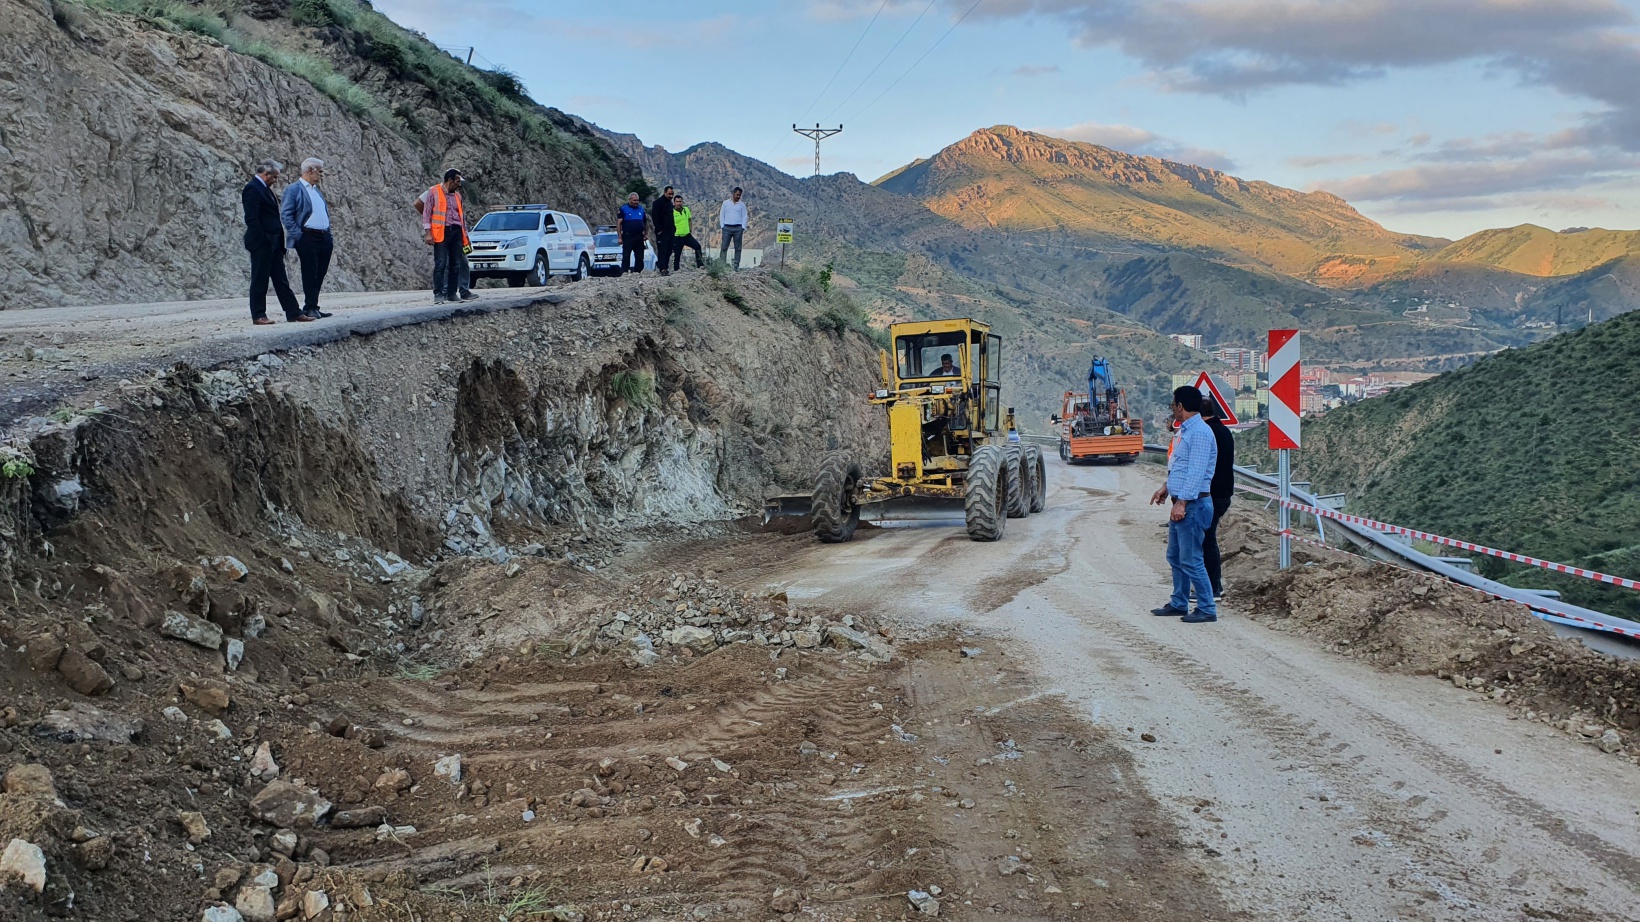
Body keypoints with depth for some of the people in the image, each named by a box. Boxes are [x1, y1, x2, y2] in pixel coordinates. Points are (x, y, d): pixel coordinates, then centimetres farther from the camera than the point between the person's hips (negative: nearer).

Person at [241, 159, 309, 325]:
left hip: (273, 244, 9)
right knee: (260, 281, -2)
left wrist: (280, 242, 15)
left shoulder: (264, 188, 17)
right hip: (261, 243, -9)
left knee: (281, 280, 9)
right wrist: (262, 241, -19)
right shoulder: (252, 189, -12)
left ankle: (294, 313, 10)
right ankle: (258, 316, 4)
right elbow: (251, 219, -18)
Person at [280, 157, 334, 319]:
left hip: (324, 238, 8)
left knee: (320, 275, 7)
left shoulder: (317, 190, 21)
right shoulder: (293, 189, -4)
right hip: (307, 238, -8)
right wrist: (298, 235, -16)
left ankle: (312, 308, 14)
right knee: (310, 274, -5)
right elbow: (285, 215, -10)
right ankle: (310, 308, 1)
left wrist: (330, 236, 15)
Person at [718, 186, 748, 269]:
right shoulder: (726, 203, 7)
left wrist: (743, 228, -3)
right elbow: (721, 215, 8)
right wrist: (722, 226, -1)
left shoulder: (742, 205, 9)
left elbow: (744, 216, 8)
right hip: (727, 228, -1)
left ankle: (736, 266, 5)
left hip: (738, 228, 1)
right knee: (724, 247, -5)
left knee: (738, 248, 1)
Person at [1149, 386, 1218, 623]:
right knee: (1175, 557, 16)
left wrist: (1181, 502, -25)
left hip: (1192, 504, -11)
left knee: (1190, 560, -7)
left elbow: (1197, 472, -23)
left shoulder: (1199, 432, -17)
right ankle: (1179, 603, 26)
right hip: (1181, 503, 11)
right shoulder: (1186, 430, 16)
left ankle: (1207, 609, -1)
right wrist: (1167, 488, 27)